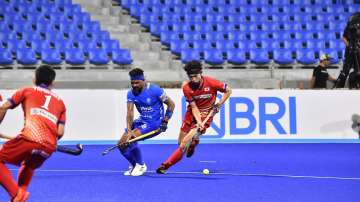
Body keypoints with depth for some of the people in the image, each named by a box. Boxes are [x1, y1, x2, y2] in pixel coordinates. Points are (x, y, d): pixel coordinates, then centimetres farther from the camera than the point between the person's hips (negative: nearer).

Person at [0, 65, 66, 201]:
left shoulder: (27, 91, 19)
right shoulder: (60, 102, 27)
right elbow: (60, 132, 15)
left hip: (29, 139, -5)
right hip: (49, 147, 5)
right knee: (28, 166, 34)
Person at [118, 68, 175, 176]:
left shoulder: (155, 90, -17)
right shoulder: (131, 93, -4)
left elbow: (171, 104, -7)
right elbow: (130, 112, -13)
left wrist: (165, 121, -14)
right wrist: (129, 130, -27)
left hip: (155, 123, -6)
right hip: (142, 121, 6)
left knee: (131, 139, -25)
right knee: (122, 144, -3)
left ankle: (141, 166, -4)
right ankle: (134, 165, 21)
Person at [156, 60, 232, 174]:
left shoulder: (211, 82, -19)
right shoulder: (186, 87, -14)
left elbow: (228, 91, -3)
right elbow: (194, 107, -13)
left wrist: (218, 105, -11)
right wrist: (198, 122, -28)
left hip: (206, 115, -4)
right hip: (192, 114, 4)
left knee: (185, 143, -17)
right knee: (181, 142, 9)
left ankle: (166, 165, -10)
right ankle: (193, 142, 45)